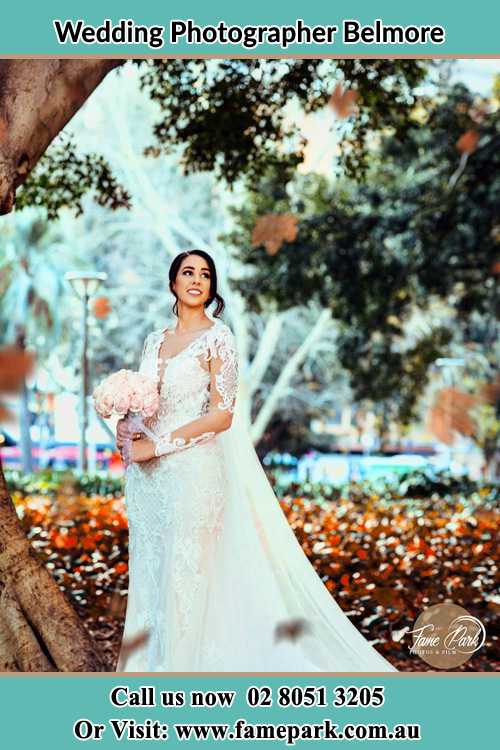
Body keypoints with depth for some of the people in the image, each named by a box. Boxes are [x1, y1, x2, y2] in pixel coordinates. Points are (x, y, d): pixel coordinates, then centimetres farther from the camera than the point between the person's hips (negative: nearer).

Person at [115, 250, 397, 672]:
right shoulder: (155, 341, 14)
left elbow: (221, 415, -11)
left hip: (192, 468, -6)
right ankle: (145, 664, 18)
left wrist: (156, 445, -14)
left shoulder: (217, 337, -4)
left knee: (184, 576, -4)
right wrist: (127, 428, -2)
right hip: (147, 477, 6)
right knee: (147, 575, 9)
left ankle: (179, 669, 4)